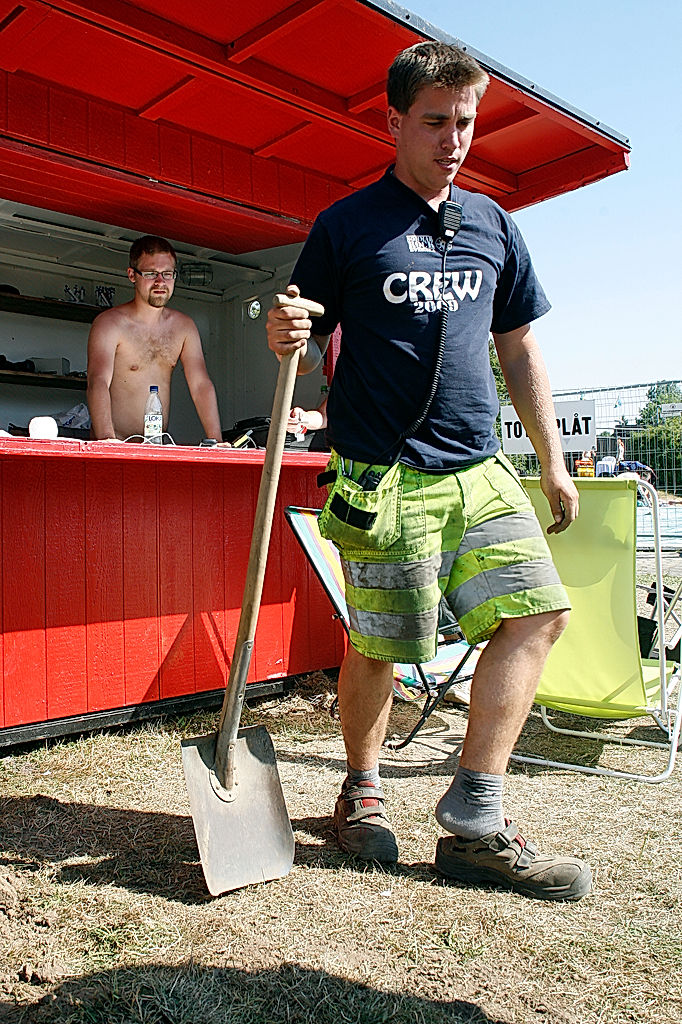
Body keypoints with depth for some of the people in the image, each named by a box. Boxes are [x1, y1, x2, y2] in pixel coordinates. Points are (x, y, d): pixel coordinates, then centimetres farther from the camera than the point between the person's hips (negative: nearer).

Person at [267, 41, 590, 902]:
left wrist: (552, 463, 15)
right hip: (383, 475, -5)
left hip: (478, 469, 5)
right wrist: (288, 340, -22)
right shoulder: (346, 226, 3)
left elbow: (518, 349, 18)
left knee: (538, 611, -6)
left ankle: (474, 821, 2)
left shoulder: (491, 225, 16)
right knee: (378, 648, -1)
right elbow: (310, 351, 3)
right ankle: (361, 791, 26)